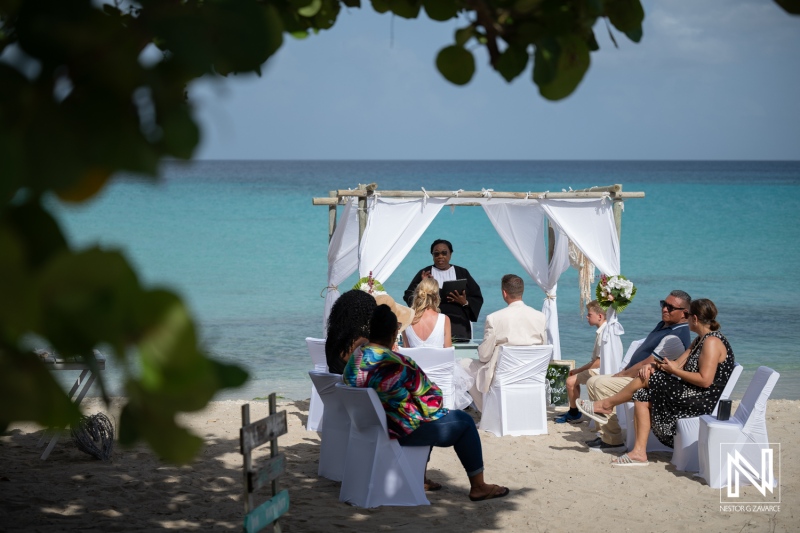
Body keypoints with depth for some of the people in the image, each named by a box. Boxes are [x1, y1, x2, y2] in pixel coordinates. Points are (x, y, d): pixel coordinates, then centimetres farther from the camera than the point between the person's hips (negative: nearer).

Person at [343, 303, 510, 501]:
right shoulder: (399, 364, -26)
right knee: (464, 421, 9)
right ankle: (478, 487, 15)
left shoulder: (354, 359, -3)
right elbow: (433, 397, -14)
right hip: (401, 432, -8)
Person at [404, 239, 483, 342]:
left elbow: (478, 299, 11)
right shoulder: (424, 274, 14)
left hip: (458, 325, 1)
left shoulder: (462, 273, 15)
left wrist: (465, 302, -8)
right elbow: (409, 297, 5)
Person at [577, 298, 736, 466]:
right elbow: (680, 363, 13)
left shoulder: (712, 342, -16)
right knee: (643, 395, 2)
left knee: (647, 379, -10)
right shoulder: (700, 340, 18)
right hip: (692, 396, 10)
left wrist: (674, 370, -16)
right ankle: (639, 452, -2)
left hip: (703, 400, -10)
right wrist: (653, 366, -4)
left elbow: (705, 380, -24)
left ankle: (606, 405, 11)